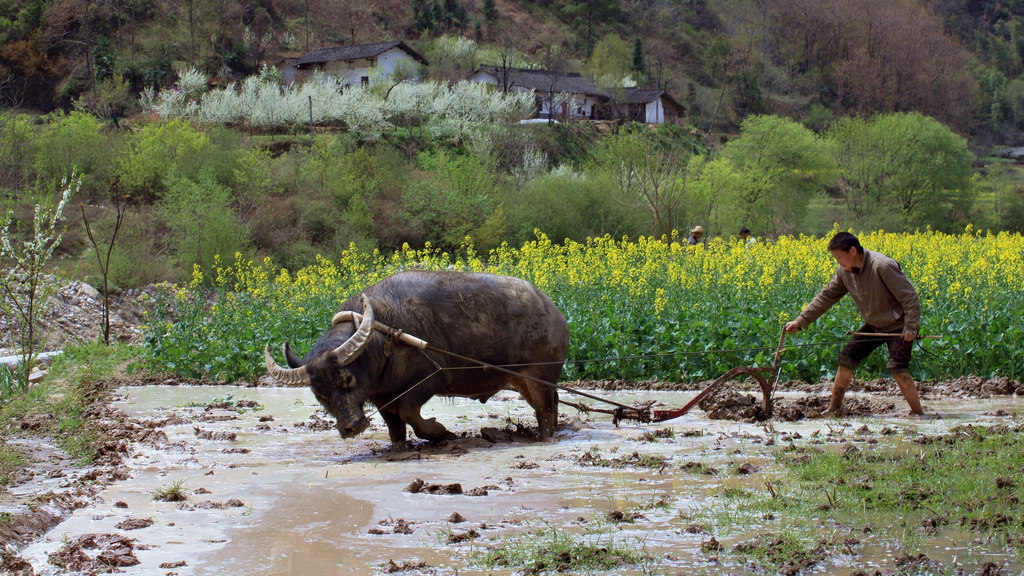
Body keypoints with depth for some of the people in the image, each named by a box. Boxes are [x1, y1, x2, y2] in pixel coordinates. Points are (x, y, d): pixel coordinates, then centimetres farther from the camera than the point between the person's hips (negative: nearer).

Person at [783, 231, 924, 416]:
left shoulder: (882, 267, -28)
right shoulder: (845, 271, -6)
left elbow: (909, 297, -24)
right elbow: (826, 296, 2)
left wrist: (911, 328, -27)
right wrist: (801, 321, -1)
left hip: (898, 326, -7)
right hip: (874, 326, 7)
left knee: (897, 368, -21)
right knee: (846, 358, 3)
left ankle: (918, 414, -11)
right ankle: (834, 409, 13)